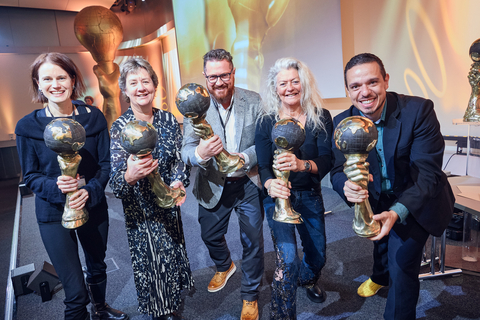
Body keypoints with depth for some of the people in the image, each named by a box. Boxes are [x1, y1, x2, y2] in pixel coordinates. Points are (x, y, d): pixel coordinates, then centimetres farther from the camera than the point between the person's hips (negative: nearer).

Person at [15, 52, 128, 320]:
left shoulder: (94, 117, -6)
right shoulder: (28, 126, -9)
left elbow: (106, 164, -5)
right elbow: (31, 176, -4)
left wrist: (90, 191, -22)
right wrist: (56, 187, -25)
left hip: (94, 207, 3)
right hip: (54, 214, -2)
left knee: (97, 267, 24)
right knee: (76, 292, -1)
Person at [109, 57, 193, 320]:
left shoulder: (169, 120, -4)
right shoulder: (120, 127, -14)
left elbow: (180, 159, 1)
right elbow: (116, 184, -18)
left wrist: (178, 182, -17)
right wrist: (130, 175, -40)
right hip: (141, 210, -3)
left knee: (173, 254, 20)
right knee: (151, 261, 11)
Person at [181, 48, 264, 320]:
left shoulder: (254, 101, -11)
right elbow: (186, 150, -16)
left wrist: (243, 157, -30)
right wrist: (200, 153, -39)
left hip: (248, 183, -1)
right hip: (212, 186, 2)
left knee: (253, 241, 10)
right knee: (210, 235, 20)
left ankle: (250, 296, 37)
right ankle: (225, 267, 57)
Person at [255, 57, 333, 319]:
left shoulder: (321, 117, -8)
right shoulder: (266, 122, -9)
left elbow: (326, 160, -17)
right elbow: (263, 166, -12)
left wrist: (302, 165, -38)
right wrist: (270, 185, -34)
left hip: (310, 196, 3)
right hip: (279, 196, -2)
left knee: (317, 254, 19)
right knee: (287, 259, -15)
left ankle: (307, 279, 58)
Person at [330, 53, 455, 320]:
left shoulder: (419, 110, -27)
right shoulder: (342, 123, -17)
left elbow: (427, 172, -30)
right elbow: (338, 170, -18)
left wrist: (397, 212, -45)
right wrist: (347, 186, -43)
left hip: (416, 202, -3)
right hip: (377, 200, 4)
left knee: (402, 265, -6)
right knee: (381, 242, 28)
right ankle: (380, 276, 64)